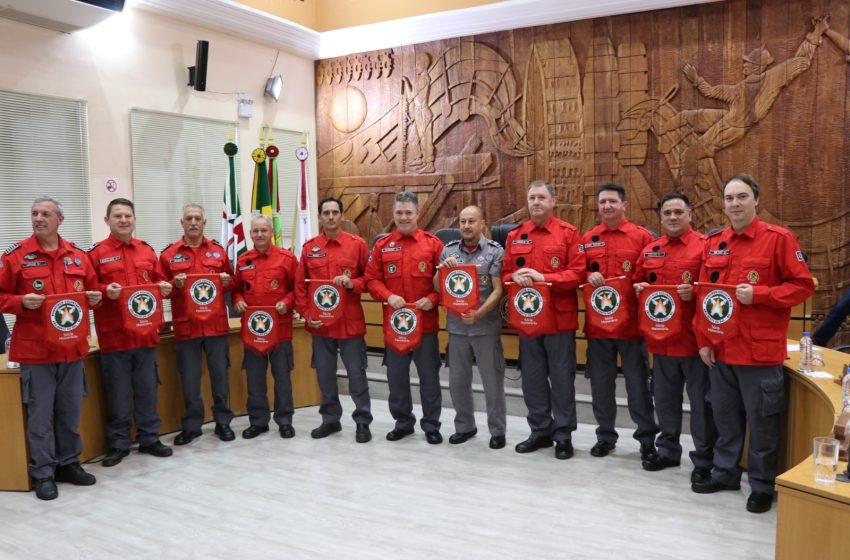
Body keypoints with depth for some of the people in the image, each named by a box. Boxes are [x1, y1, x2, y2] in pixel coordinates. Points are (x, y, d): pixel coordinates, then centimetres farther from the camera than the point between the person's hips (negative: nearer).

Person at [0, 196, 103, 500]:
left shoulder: (78, 255, 8)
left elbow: (91, 289, 17)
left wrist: (94, 297, -4)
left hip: (73, 346, 4)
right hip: (35, 349, -4)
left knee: (70, 412, 13)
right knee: (40, 414, 3)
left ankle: (69, 464, 27)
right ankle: (42, 473, 14)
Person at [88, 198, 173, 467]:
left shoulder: (148, 251, 10)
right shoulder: (96, 253, -2)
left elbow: (159, 281, 15)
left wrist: (164, 288, -7)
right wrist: (104, 291, -24)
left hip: (146, 332, 4)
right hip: (114, 334, -3)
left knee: (147, 389, 12)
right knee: (118, 393, 5)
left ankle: (149, 438, 23)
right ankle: (118, 444, 18)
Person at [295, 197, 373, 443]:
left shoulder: (357, 244, -1)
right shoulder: (309, 247, 5)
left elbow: (370, 279, 2)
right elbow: (300, 285, 6)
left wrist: (352, 283, -16)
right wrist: (306, 313, -5)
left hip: (350, 322, -2)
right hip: (319, 323, 3)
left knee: (356, 374, 3)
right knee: (325, 375, 12)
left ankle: (363, 422, 15)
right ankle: (330, 420, 27)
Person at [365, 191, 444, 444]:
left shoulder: (433, 243, -1)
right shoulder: (382, 245, 5)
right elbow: (372, 280, 4)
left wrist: (432, 299, -16)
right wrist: (388, 296, -14)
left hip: (426, 321, -2)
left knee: (429, 376, 6)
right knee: (396, 376, 11)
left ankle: (431, 425, 20)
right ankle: (403, 422, 27)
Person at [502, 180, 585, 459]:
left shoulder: (569, 233, -3)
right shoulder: (515, 235, 9)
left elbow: (577, 273, -10)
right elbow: (505, 273, 10)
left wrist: (543, 277, -21)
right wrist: (516, 277, -13)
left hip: (560, 317, -4)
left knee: (561, 378, 4)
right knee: (532, 378, 11)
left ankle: (563, 435, 17)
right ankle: (540, 431, 25)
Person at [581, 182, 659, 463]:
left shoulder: (643, 236, -1)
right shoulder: (587, 239, 8)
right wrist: (588, 276, -9)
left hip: (631, 321, -3)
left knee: (637, 382, 5)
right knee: (601, 382, 11)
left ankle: (647, 438, 18)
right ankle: (605, 435, 25)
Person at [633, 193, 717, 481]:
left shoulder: (705, 246, -5)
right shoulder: (650, 250, 11)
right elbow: (637, 281, 21)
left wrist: (695, 292, -23)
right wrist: (639, 288, -1)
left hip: (694, 337, -5)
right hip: (660, 337, 5)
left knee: (701, 400, 3)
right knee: (665, 397, 16)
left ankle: (704, 460, 16)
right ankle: (668, 450, 32)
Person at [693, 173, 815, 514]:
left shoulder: (778, 238, -6)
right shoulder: (714, 243, 9)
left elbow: (803, 285, -7)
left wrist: (758, 295, -19)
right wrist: (703, 340, 5)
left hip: (760, 351, -5)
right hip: (720, 350, 5)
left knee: (761, 422, 5)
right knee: (725, 417, 17)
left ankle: (763, 486, 21)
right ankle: (725, 473, 32)